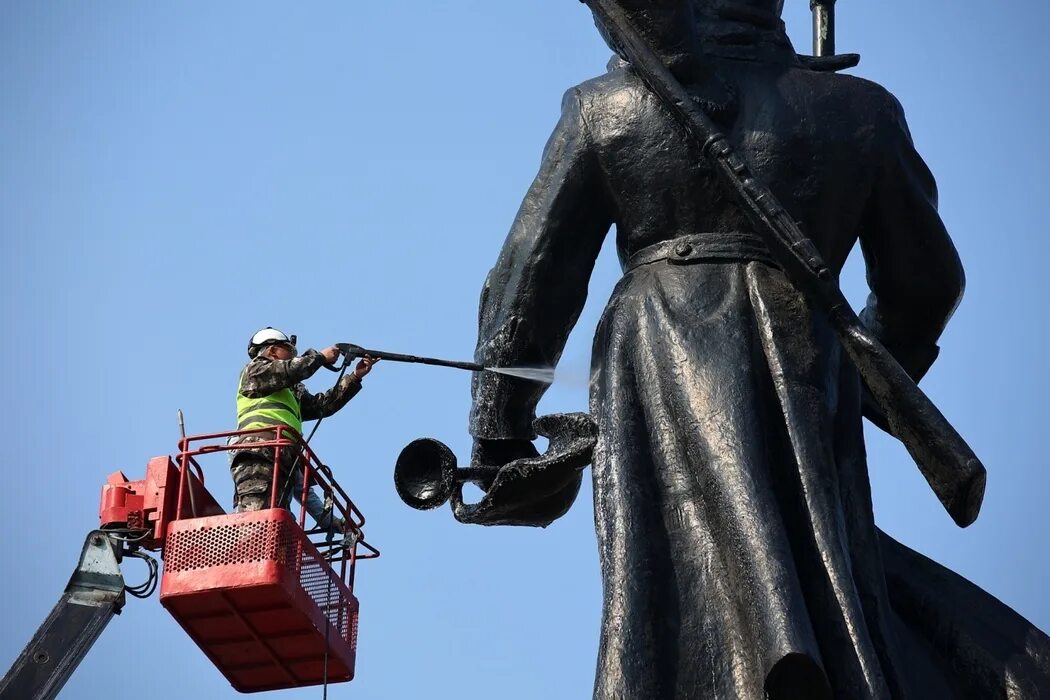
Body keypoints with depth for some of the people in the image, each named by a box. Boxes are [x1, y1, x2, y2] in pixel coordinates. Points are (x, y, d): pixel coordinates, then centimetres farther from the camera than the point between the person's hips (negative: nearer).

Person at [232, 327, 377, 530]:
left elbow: (321, 405, 29)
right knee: (253, 517, -25)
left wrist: (355, 377, 25)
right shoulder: (255, 370, 15)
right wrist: (321, 356, 12)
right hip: (259, 454, -9)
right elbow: (290, 371, -2)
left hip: (284, 461, 9)